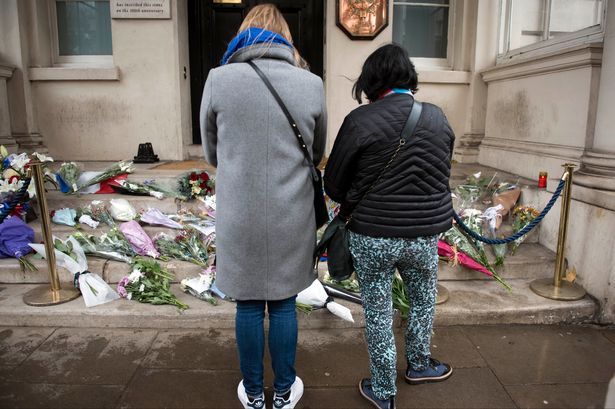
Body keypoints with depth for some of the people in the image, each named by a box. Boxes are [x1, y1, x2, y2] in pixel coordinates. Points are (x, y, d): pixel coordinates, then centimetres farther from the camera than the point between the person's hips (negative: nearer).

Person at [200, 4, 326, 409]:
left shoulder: (219, 79, -6)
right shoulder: (312, 84, -3)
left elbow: (211, 152, 4)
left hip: (239, 217, 0)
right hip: (291, 218, 1)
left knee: (248, 306, 15)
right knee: (283, 304, 16)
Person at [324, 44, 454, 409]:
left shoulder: (360, 120, -12)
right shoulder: (438, 118, 1)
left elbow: (334, 184, -5)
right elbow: (443, 176, 10)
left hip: (372, 235, -3)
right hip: (425, 233, 4)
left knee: (378, 313, 13)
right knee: (424, 299, 27)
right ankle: (418, 364, 47)